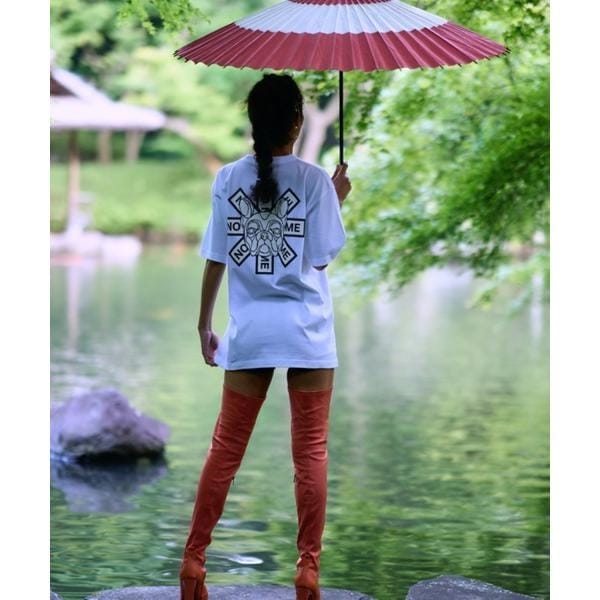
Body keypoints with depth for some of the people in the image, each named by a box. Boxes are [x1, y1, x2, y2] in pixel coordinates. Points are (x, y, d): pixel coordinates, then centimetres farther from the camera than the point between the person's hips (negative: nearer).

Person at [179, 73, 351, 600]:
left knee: (226, 448, 10)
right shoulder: (314, 180, -9)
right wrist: (338, 201, 7)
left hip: (249, 331, 3)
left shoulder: (227, 179, -1)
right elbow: (322, 258, -6)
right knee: (311, 452, 5)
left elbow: (215, 261, 2)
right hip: (306, 331, -3)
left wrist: (204, 325, 12)